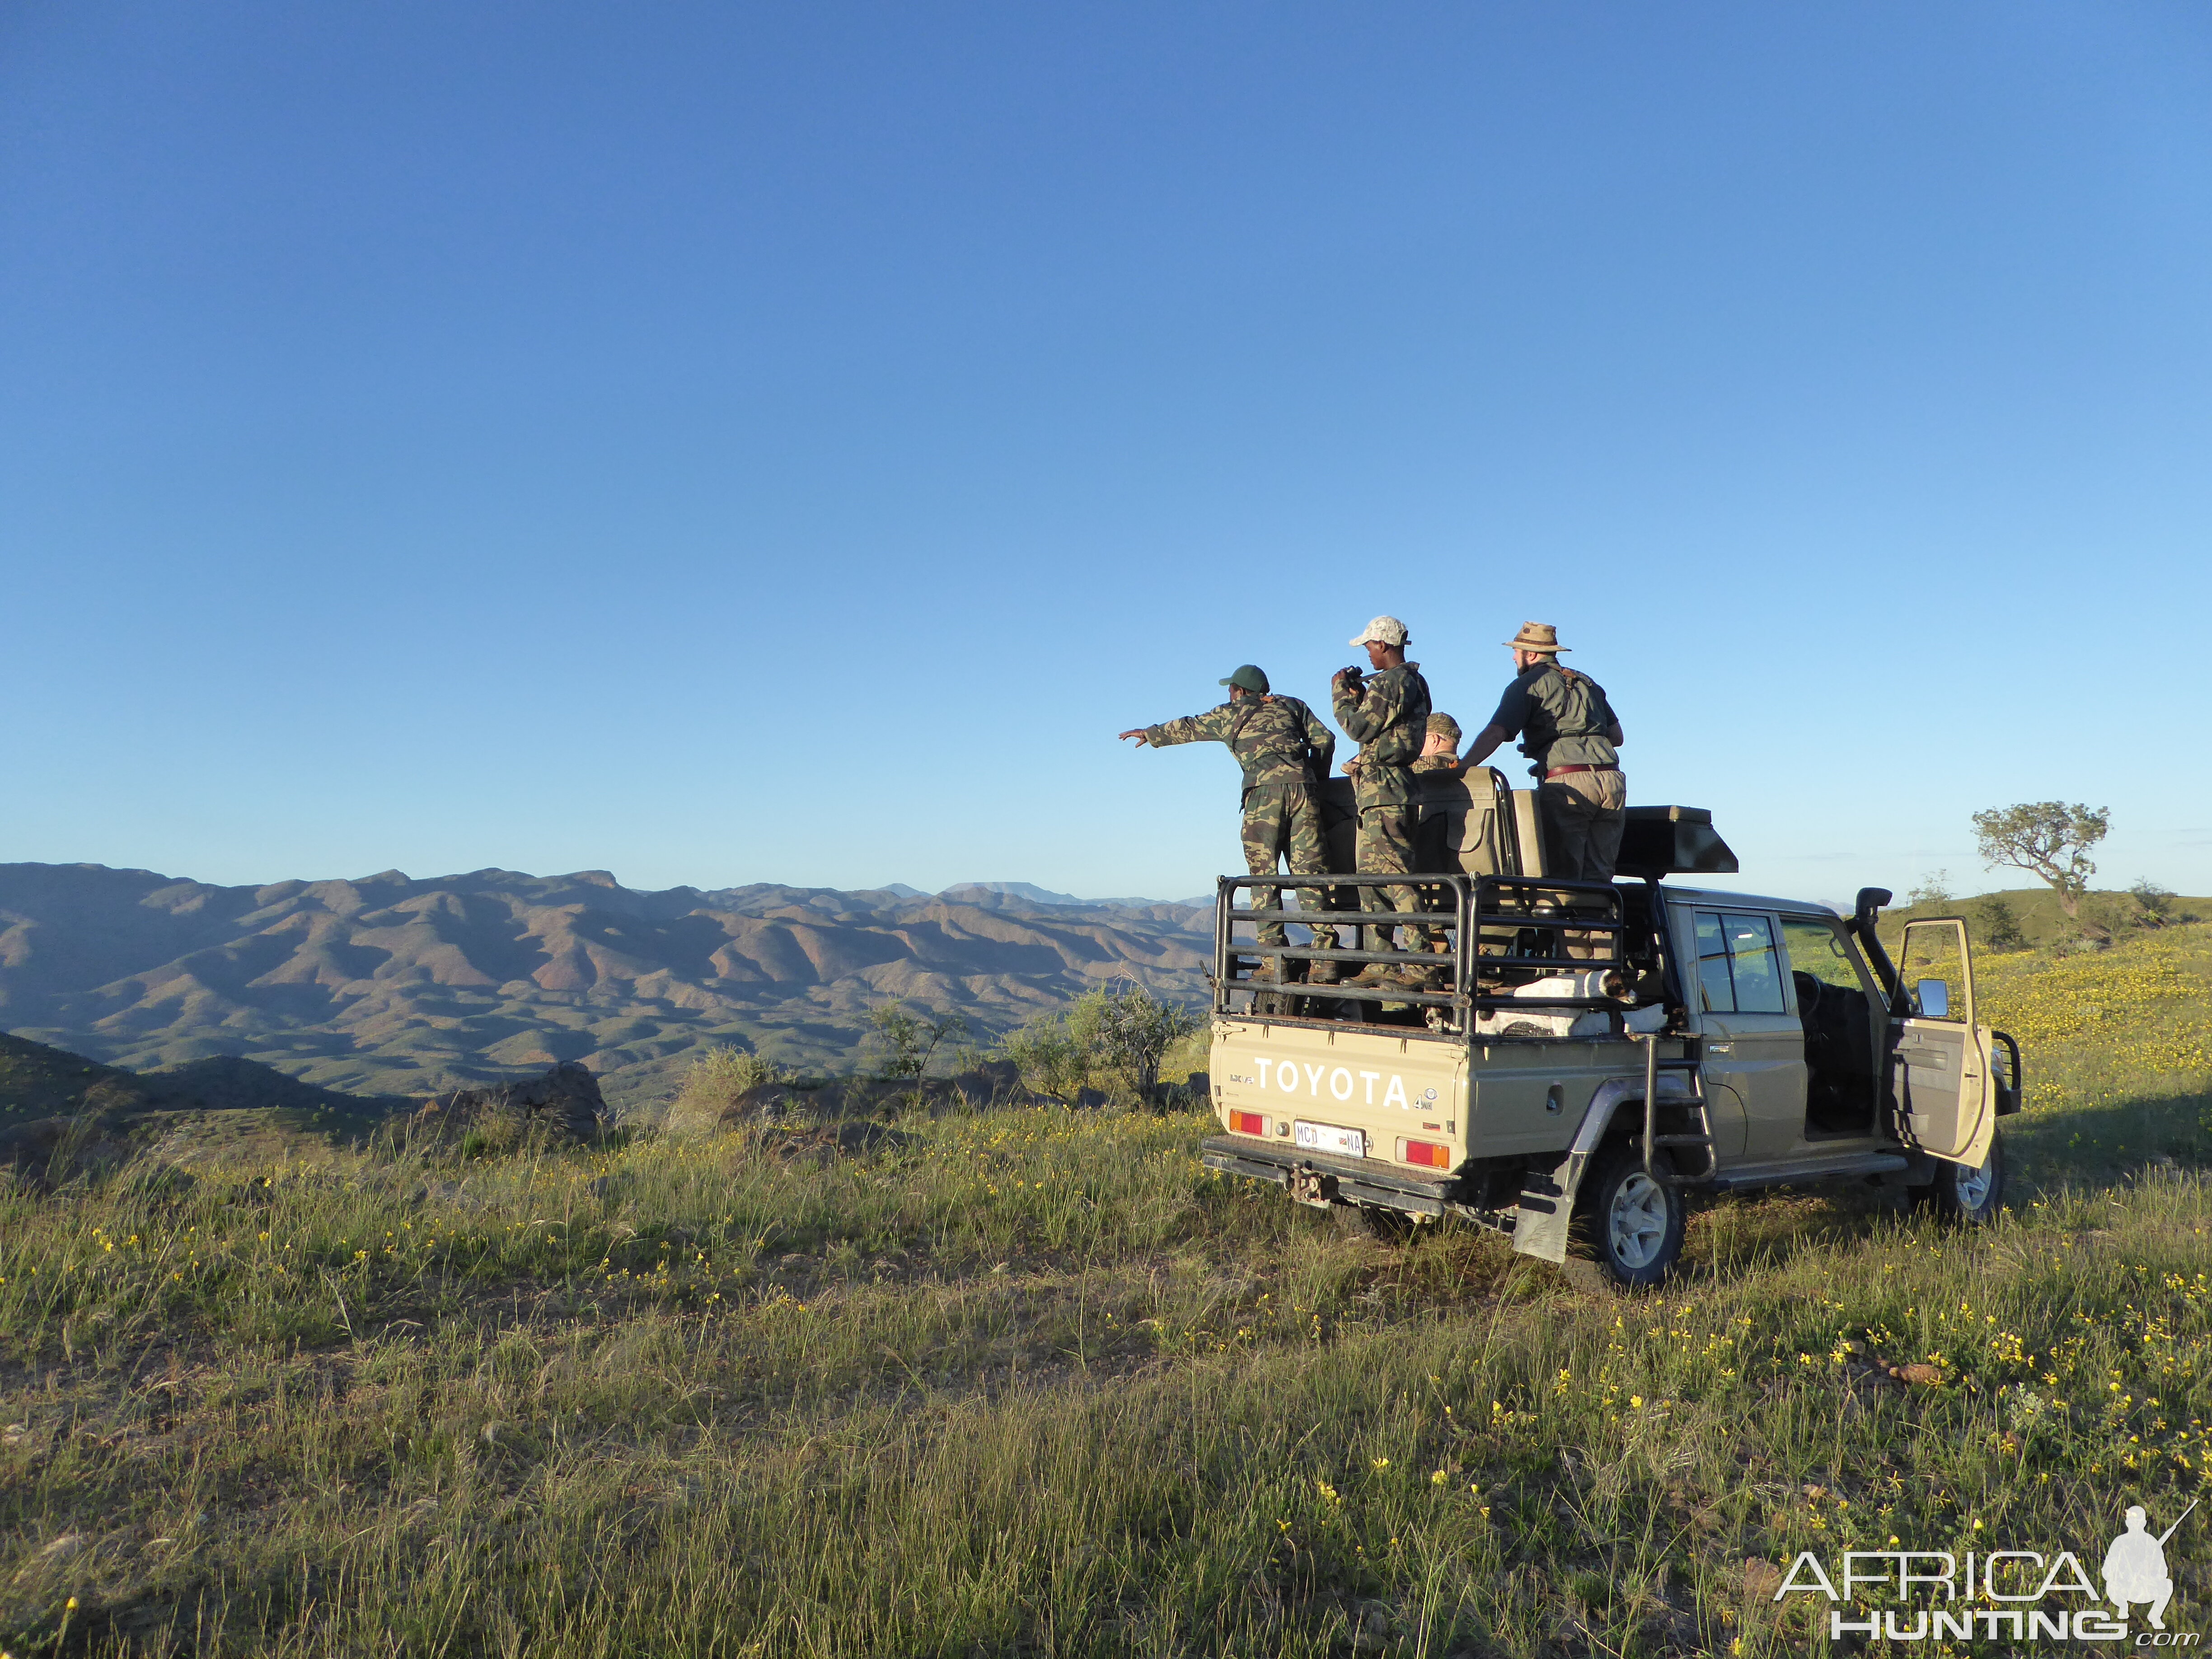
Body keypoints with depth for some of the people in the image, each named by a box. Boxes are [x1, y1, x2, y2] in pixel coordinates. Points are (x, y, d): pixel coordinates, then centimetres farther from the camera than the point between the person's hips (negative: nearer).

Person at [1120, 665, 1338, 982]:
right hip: (1302, 785, 3)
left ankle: (1274, 960, -6)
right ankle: (1324, 958, -8)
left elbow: (1186, 728, 33)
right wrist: (1317, 780, 29)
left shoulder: (1230, 714, 21)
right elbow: (1325, 739, 17)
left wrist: (1149, 734, 49)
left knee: (1263, 873, 1)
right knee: (1309, 871, 0)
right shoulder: (1292, 706, 26)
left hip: (1264, 789, -3)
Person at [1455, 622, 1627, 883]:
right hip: (1613, 782, 6)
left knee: (1563, 874, -4)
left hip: (1567, 783, -6)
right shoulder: (1588, 683, 26)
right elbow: (1617, 737, 29)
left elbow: (1495, 734, -9)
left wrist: (1458, 770, -13)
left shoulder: (1529, 684, 6)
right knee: (1598, 876, 7)